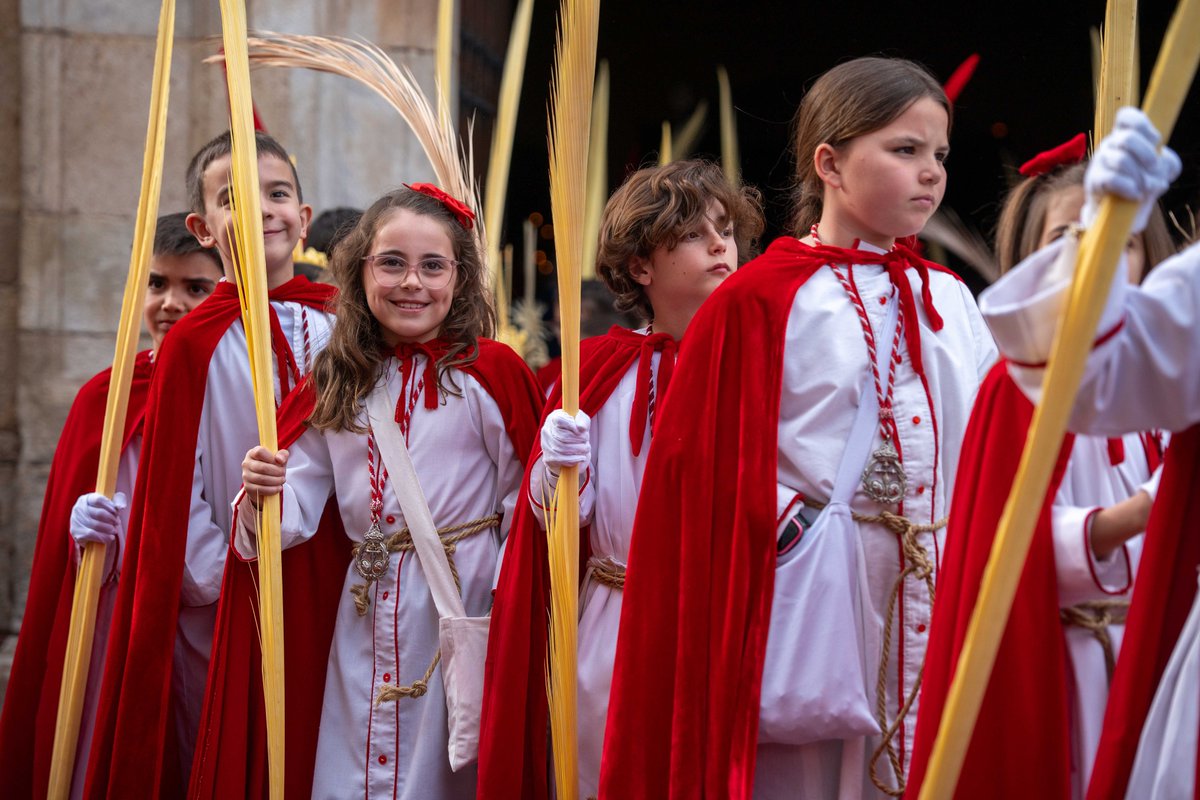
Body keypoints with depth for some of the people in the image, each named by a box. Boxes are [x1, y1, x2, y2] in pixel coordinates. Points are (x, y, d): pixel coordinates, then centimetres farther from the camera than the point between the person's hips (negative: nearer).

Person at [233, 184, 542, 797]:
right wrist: (263, 491, -14)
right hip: (366, 616, 4)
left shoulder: (490, 372, -6)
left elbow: (525, 505, -8)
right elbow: (297, 511, 7)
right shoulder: (335, 385, 8)